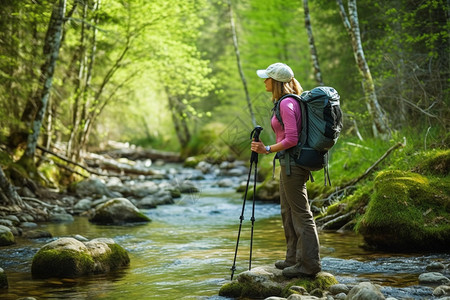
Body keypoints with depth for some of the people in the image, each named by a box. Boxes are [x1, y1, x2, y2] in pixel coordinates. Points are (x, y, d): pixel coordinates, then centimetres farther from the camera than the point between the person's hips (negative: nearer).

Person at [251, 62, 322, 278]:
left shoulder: (287, 103, -17)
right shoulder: (286, 101, 14)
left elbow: (291, 139, -23)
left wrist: (267, 150, -19)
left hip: (293, 163, -11)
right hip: (289, 163, 11)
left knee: (301, 214, -5)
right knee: (288, 212, 16)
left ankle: (309, 263, 0)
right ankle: (294, 258, 24)